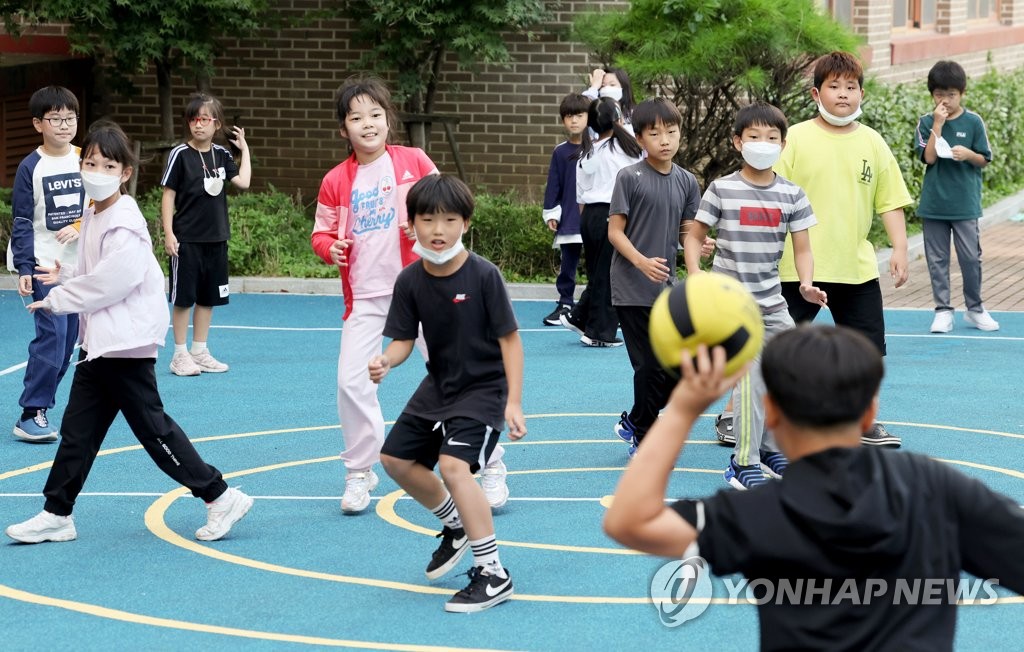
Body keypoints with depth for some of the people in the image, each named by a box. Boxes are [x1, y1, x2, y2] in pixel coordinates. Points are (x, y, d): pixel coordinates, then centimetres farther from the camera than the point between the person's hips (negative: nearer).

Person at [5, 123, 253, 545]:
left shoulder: (124, 224, -17)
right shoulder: (94, 216, 12)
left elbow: (112, 281, -22)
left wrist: (57, 300, -13)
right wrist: (65, 275, 7)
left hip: (127, 342, -9)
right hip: (98, 340, 9)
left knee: (151, 426, -5)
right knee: (77, 429, 11)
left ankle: (221, 497, 2)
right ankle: (56, 515, 18)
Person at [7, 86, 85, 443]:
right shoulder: (31, 168, -6)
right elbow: (22, 223, -6)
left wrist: (80, 227, -10)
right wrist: (24, 268, -12)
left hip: (79, 264, 5)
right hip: (44, 265, -5)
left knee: (68, 340, 6)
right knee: (52, 336, -14)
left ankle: (40, 403, 16)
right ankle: (31, 414, -9)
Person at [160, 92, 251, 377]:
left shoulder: (221, 154, 7)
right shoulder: (180, 154, -7)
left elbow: (243, 182, -1)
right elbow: (168, 194, -6)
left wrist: (244, 149, 3)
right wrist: (168, 233, -12)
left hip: (216, 238, 5)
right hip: (187, 239, -5)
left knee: (208, 298, 11)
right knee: (183, 298, 0)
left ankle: (200, 351, 21)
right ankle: (180, 355, 8)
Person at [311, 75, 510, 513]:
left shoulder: (413, 162, -2)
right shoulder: (336, 181, 1)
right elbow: (321, 232, 9)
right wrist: (330, 248, -13)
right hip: (366, 296, 1)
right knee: (351, 380, -7)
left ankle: (491, 468, 12)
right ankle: (359, 474, 13)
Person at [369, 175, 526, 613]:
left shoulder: (483, 275, -21)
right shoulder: (410, 281, -7)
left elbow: (510, 339, -17)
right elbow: (403, 339, -4)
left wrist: (514, 402, -22)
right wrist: (386, 361, -28)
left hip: (483, 388, -7)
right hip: (438, 386, 7)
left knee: (454, 465, -26)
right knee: (396, 459, 16)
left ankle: (493, 574, -18)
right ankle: (456, 527, 40)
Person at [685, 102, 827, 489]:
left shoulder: (791, 195, 3)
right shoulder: (722, 190, -5)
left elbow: (802, 249, 3)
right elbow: (695, 236, 1)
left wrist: (806, 285, -15)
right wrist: (695, 276, -14)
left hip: (771, 302, 5)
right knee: (751, 376, -14)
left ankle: (770, 449, 27)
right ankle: (744, 464, -6)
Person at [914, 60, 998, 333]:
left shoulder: (973, 122, -1)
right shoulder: (926, 123, 0)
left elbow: (984, 159, 3)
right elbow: (929, 157, -11)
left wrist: (968, 154, -18)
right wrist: (938, 124, -16)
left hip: (965, 205, -1)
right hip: (934, 204, 1)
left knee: (971, 258, 2)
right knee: (937, 260, 5)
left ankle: (975, 309, 17)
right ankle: (943, 311, 12)